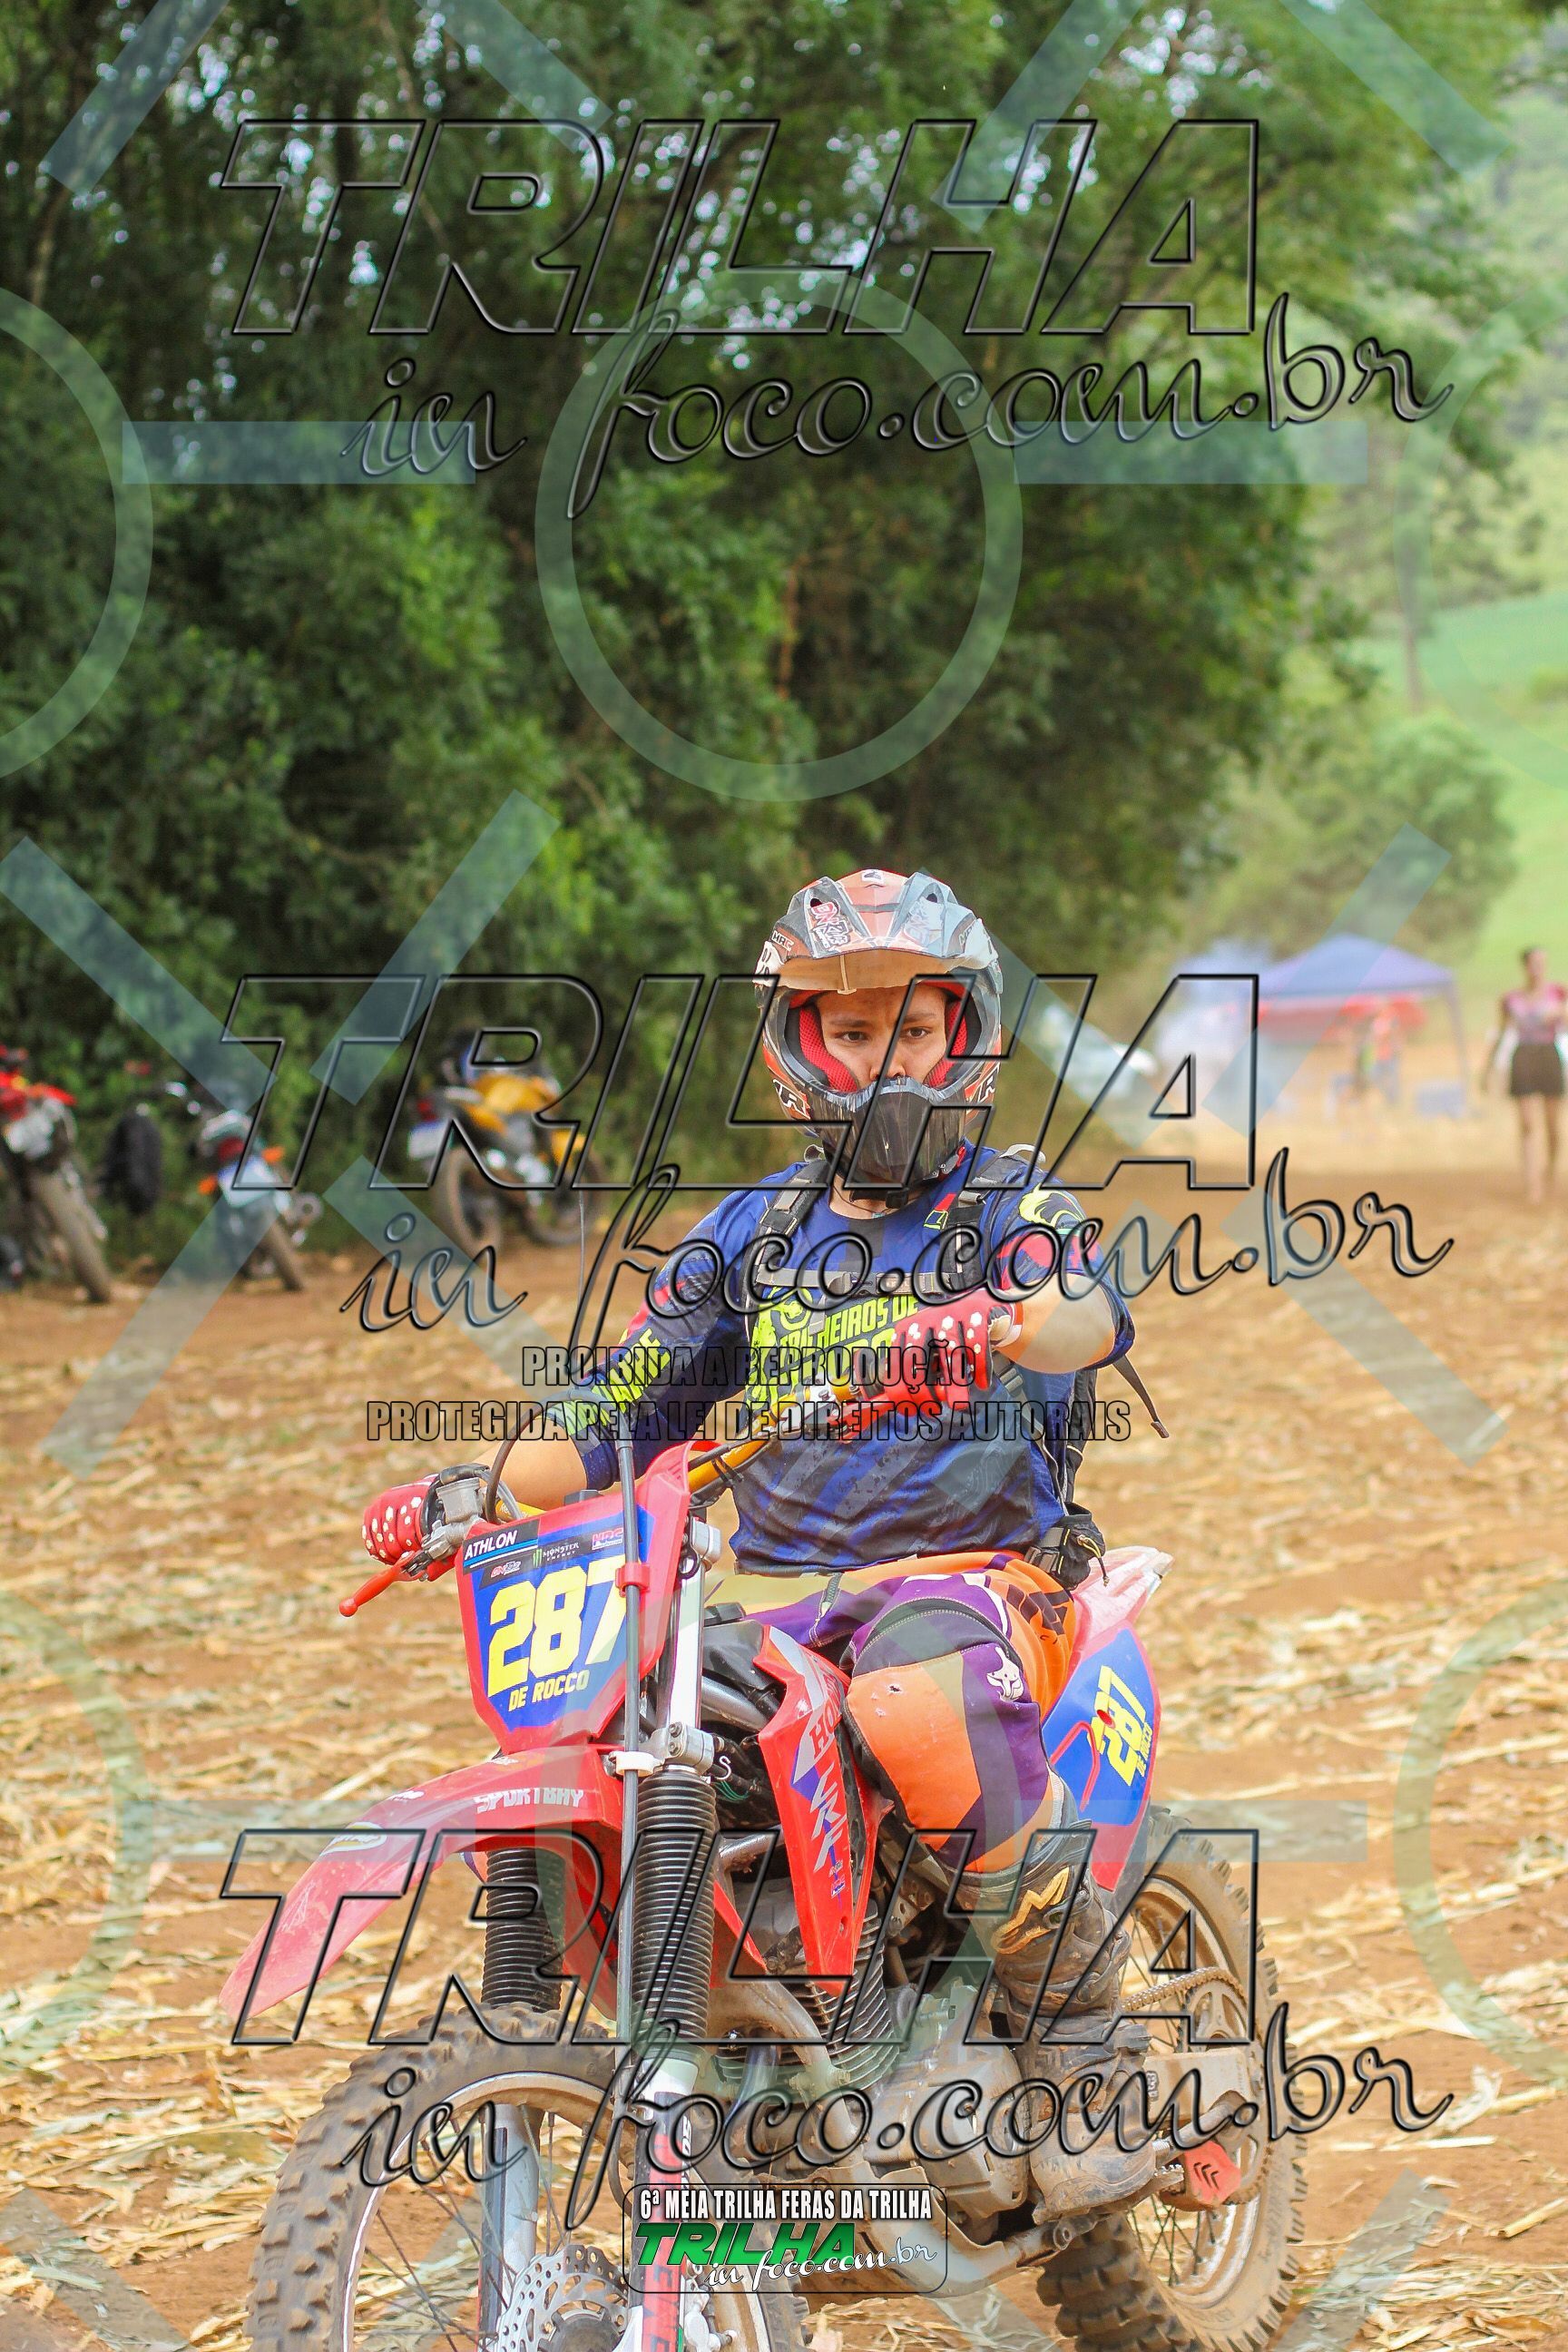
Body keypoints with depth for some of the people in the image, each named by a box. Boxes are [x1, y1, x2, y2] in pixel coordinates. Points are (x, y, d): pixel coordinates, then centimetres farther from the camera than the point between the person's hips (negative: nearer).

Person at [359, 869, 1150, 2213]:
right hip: (783, 1592, 5)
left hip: (974, 1571, -5)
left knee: (919, 1701, -39)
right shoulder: (752, 1232, 17)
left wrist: (1006, 1327, -44)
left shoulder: (1009, 1209, 4)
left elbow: (1087, 1309, -20)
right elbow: (629, 1406, 18)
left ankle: (1086, 2050, -24)